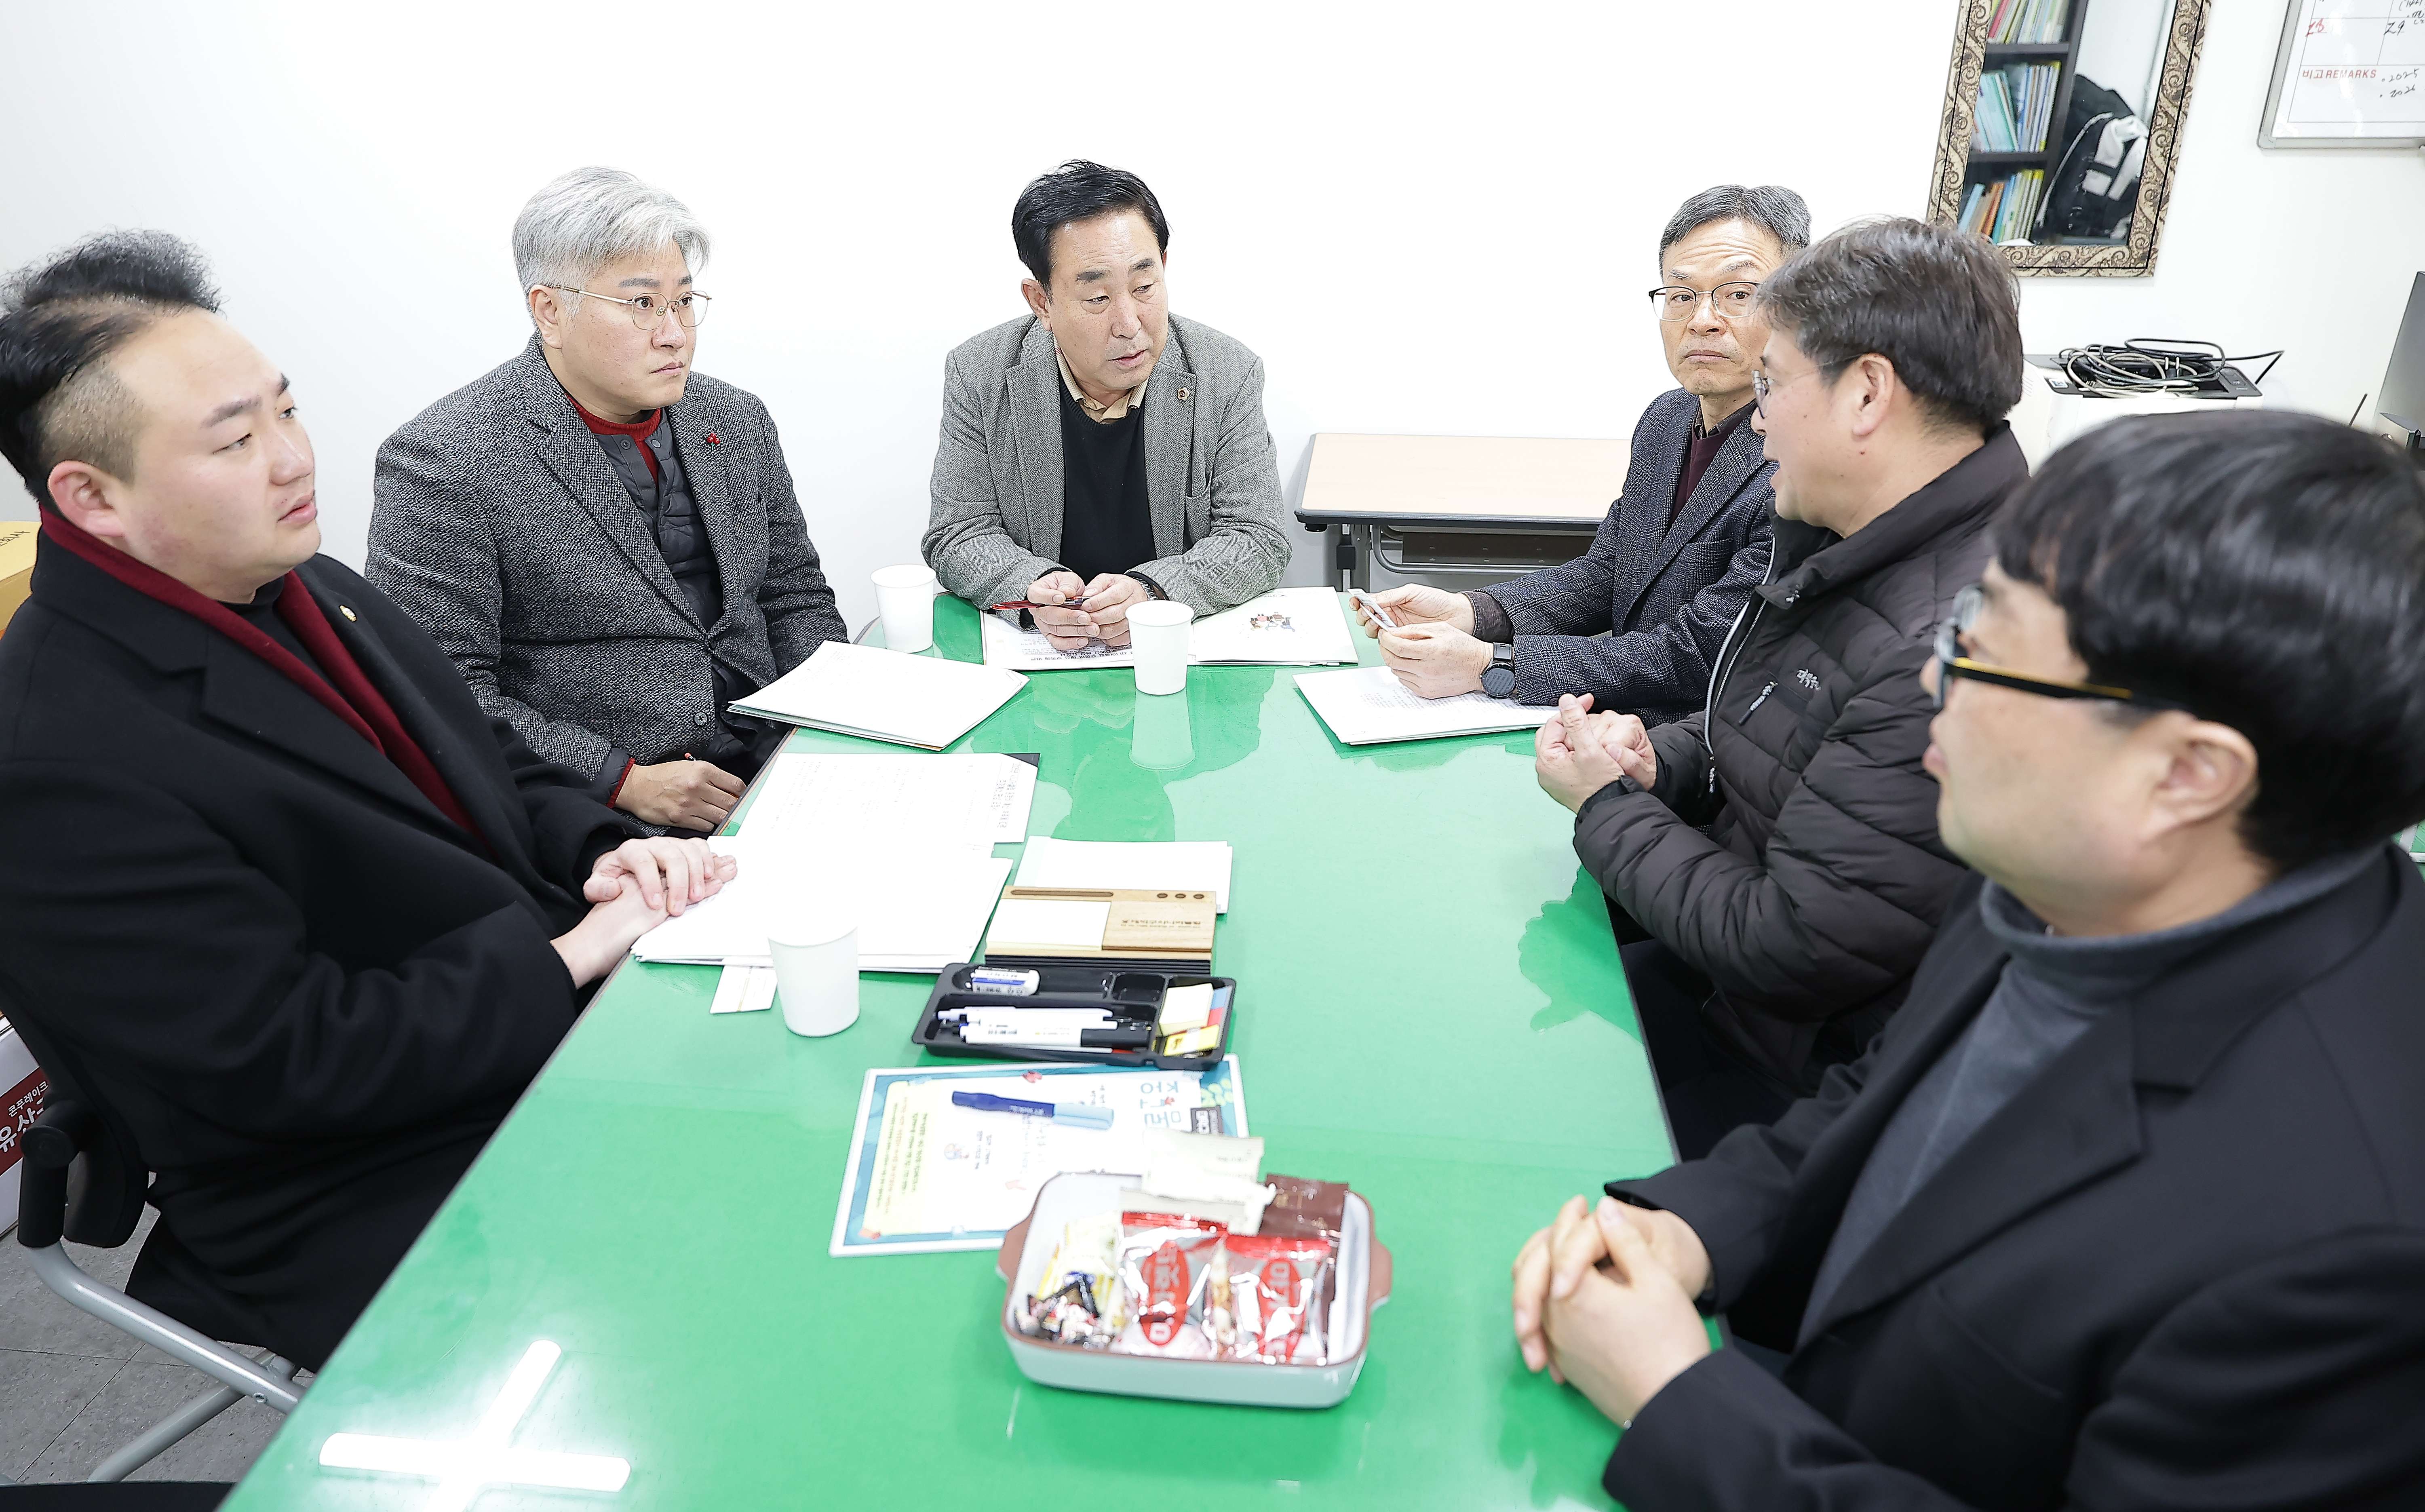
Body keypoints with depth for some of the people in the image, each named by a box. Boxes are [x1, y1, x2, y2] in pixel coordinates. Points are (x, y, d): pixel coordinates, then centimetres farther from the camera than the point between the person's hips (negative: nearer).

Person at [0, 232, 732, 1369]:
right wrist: (570, 953, -18)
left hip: (560, 1019, 8)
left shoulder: (307, 590, 5)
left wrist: (599, 849, -5)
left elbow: (496, 770, 16)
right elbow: (281, 1058, -22)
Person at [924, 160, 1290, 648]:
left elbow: (1257, 542, -6)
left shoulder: (1229, 374, -5)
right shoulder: (978, 376, -4)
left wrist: (1151, 592, -25)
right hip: (1034, 657, 1)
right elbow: (957, 539, -2)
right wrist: (1034, 587, -24)